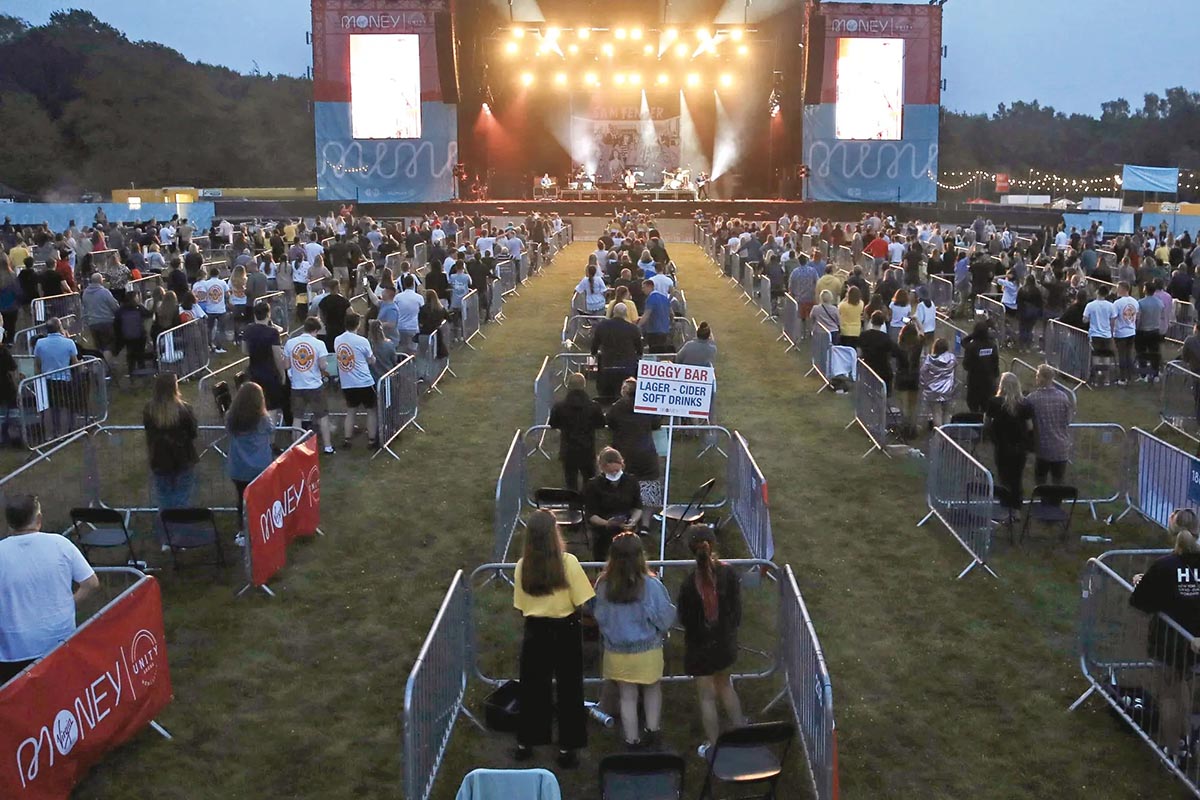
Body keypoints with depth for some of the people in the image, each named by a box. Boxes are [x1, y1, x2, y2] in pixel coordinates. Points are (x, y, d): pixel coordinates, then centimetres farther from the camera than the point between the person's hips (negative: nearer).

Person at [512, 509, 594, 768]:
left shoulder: (522, 565, -7)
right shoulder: (568, 562, -17)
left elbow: (520, 607, 0)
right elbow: (582, 602, -15)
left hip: (535, 632, 3)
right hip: (565, 631, -3)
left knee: (532, 688, 16)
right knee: (568, 690, 11)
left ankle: (525, 744, 26)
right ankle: (566, 748, 16)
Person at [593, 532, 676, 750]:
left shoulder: (603, 585, -15)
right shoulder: (650, 585, -22)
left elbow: (598, 616, 0)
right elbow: (666, 617, -13)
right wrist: (663, 631, 8)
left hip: (616, 651, 2)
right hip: (647, 649, -2)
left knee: (627, 696, 17)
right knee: (653, 689, 25)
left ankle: (632, 740, 23)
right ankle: (653, 729, 24)